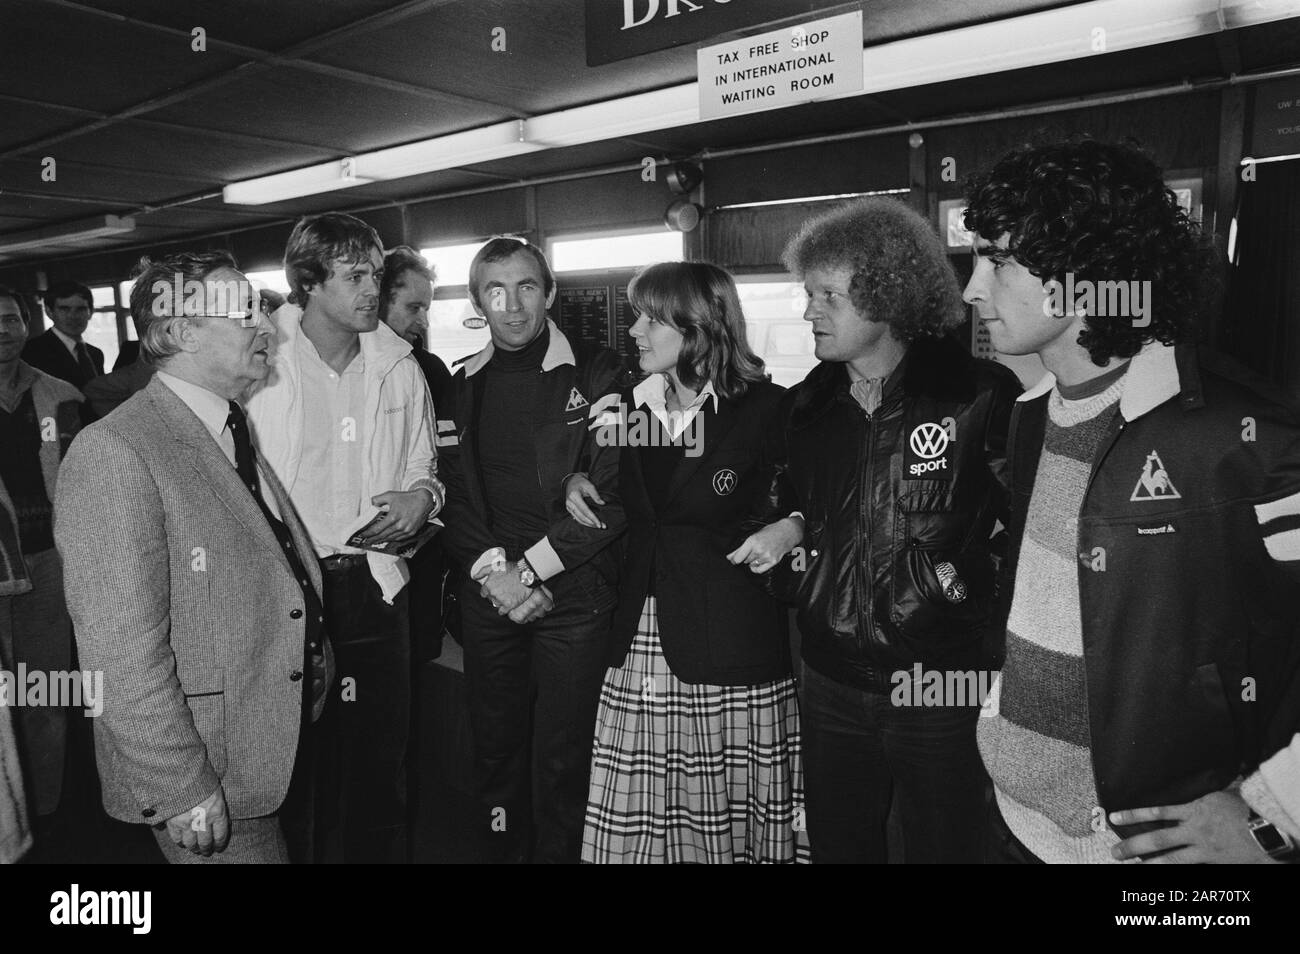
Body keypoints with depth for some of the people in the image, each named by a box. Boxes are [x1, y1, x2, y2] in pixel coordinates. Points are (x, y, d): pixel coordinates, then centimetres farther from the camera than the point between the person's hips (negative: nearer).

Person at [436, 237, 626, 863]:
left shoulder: (598, 375, -3)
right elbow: (453, 497, 8)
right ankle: (500, 849, 32)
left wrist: (528, 569, -12)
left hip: (575, 594, -3)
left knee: (563, 758, 2)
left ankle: (561, 851, 24)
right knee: (494, 752, 12)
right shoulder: (461, 387, 11)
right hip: (488, 597, 4)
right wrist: (494, 571, -7)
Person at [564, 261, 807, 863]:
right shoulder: (631, 406, 11)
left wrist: (792, 528, -16)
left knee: (728, 810, 6)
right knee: (636, 820, 8)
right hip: (642, 638, 5)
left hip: (730, 641, -4)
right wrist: (577, 485, 5)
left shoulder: (766, 408, -6)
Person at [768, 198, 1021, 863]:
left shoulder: (983, 396, -12)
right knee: (836, 844, 20)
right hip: (829, 683, 5)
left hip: (942, 690, -4)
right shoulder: (806, 405, 4)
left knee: (943, 847, 15)